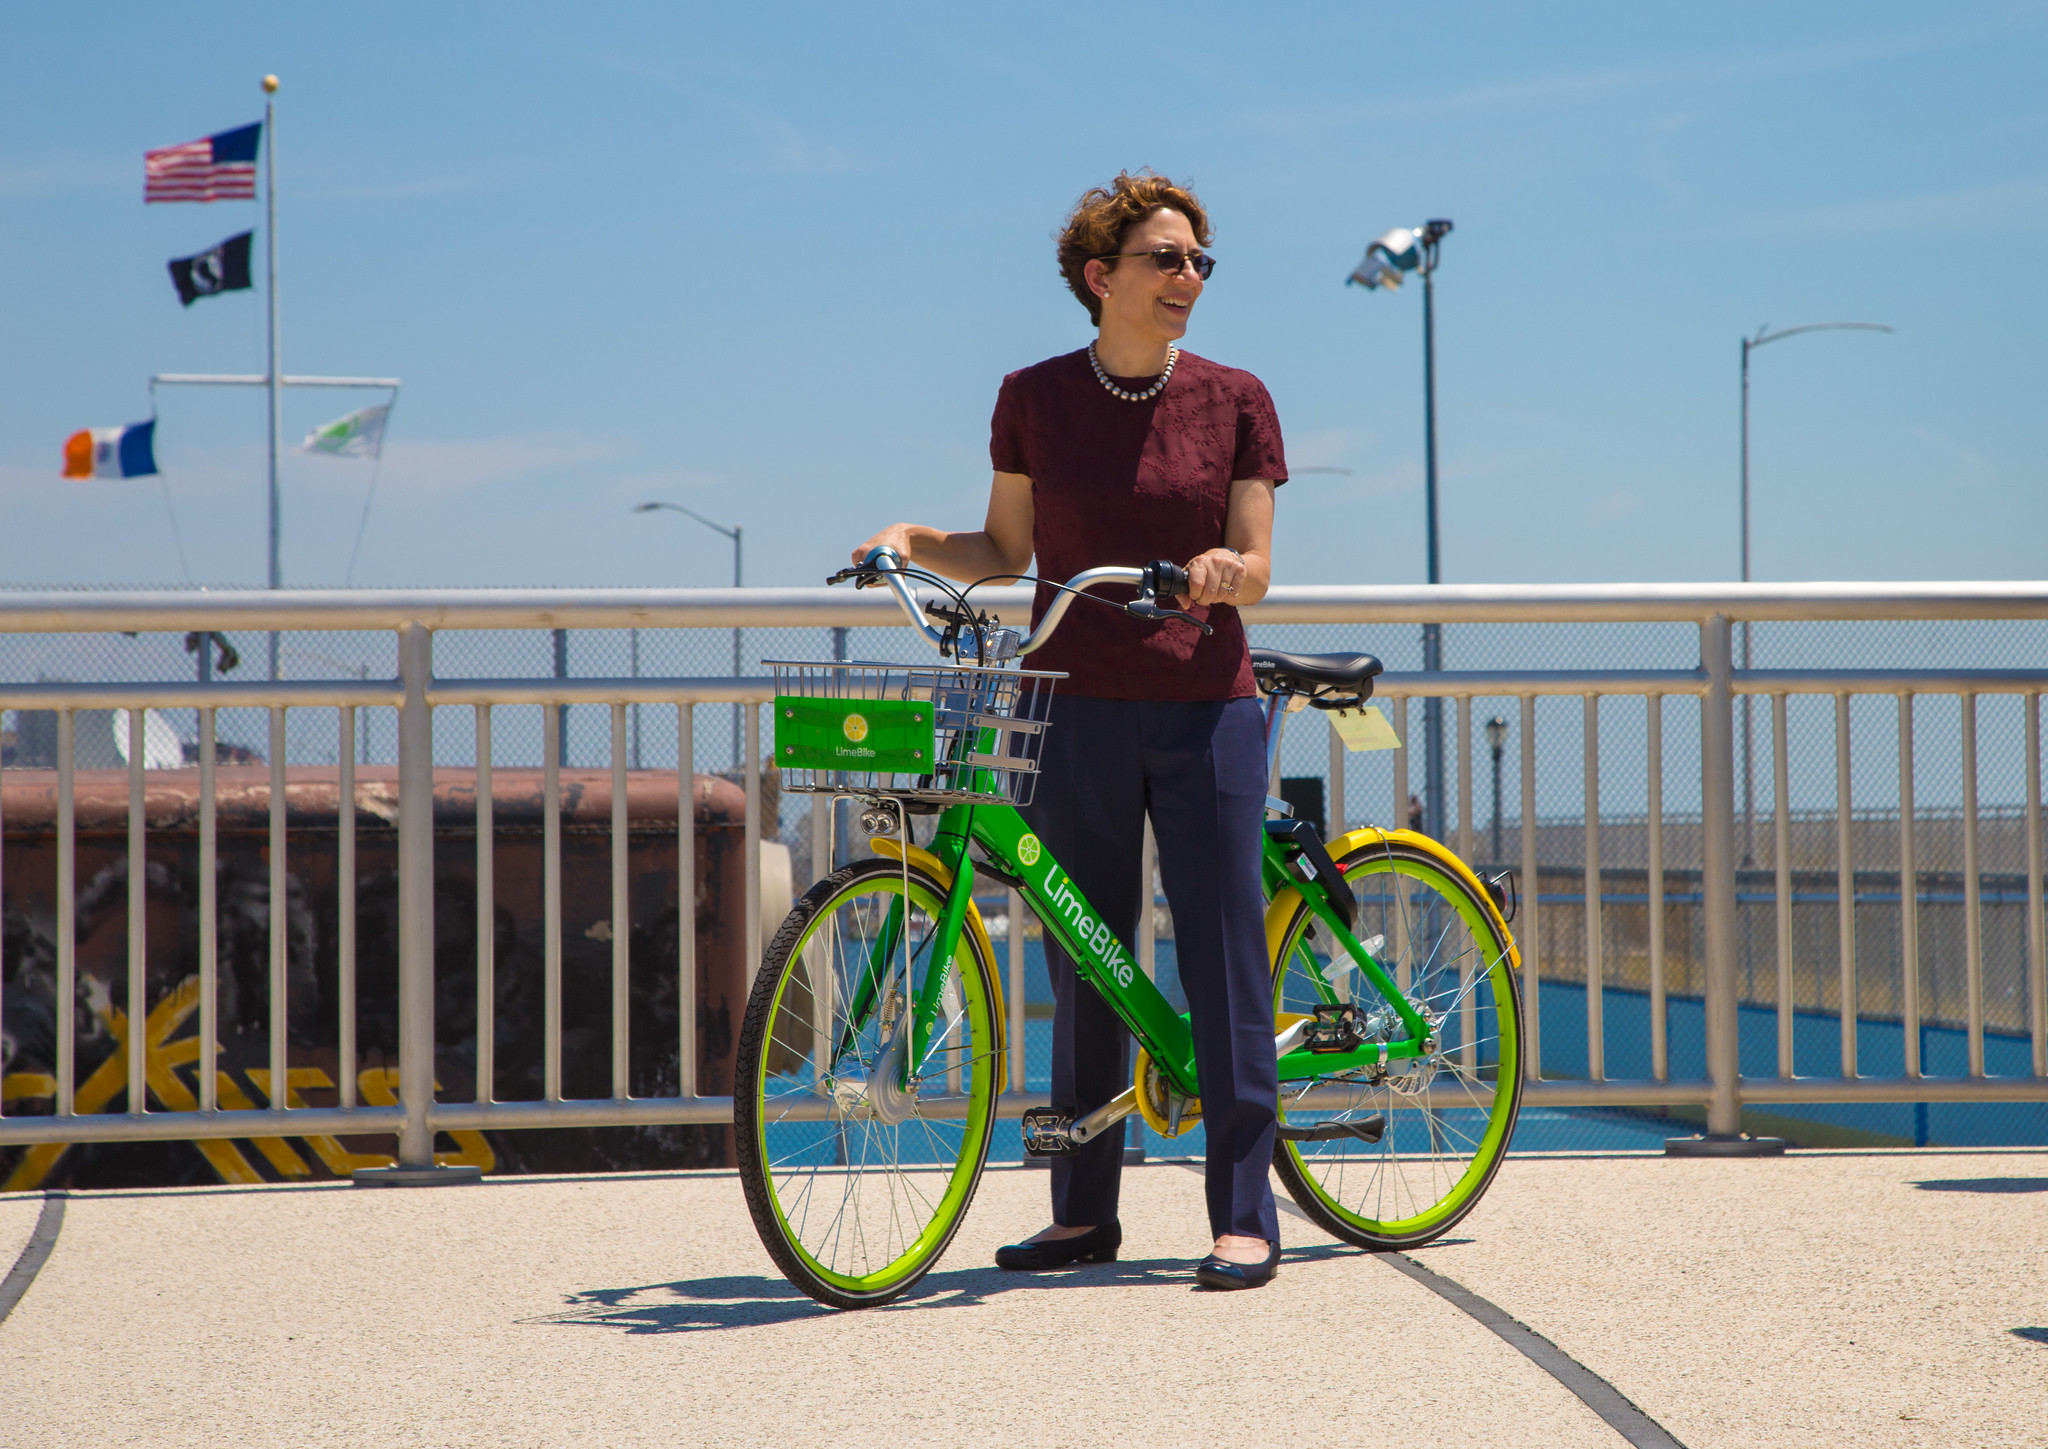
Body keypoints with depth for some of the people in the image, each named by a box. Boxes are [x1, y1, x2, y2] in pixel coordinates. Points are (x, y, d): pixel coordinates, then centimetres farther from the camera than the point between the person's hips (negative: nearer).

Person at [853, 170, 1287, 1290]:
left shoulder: (1234, 401, 3)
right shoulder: (1035, 399, 5)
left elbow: (1255, 570, 0)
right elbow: (1006, 552, 12)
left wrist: (1227, 568, -22)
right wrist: (914, 541, -5)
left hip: (1203, 709, -1)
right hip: (1077, 712, 1)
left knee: (1223, 960, -3)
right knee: (1084, 967, 7)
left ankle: (1245, 1217, 2)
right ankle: (1084, 1213, 17)